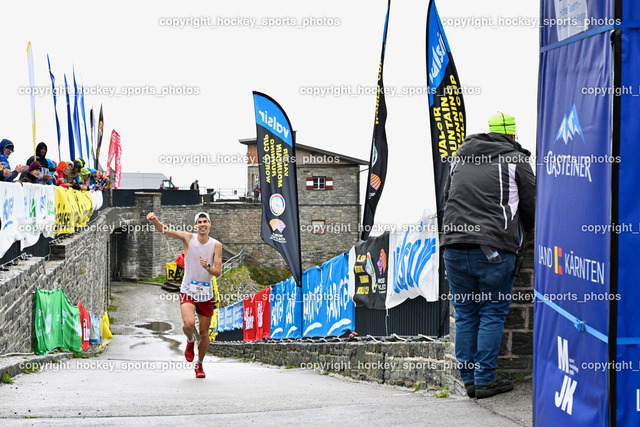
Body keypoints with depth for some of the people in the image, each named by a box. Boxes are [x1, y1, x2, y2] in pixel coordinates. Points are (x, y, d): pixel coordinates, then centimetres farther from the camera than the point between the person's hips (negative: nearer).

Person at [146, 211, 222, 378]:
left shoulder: (216, 245, -2)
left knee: (204, 333, 7)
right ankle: (190, 341, 10)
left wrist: (207, 267, -26)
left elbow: (218, 272, -4)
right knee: (189, 323, -26)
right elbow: (164, 230, -15)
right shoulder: (188, 238, -4)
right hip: (188, 291, -2)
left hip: (206, 294, 2)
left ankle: (199, 364, 30)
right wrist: (154, 220, -35)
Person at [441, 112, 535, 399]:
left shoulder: (460, 157, 17)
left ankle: (468, 378, 13)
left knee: (465, 314, 11)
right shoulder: (516, 161, 3)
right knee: (492, 313, 4)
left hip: (454, 246, 4)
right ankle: (484, 380, 3)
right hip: (495, 249, -4)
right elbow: (531, 208, 10)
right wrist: (522, 230, 31)